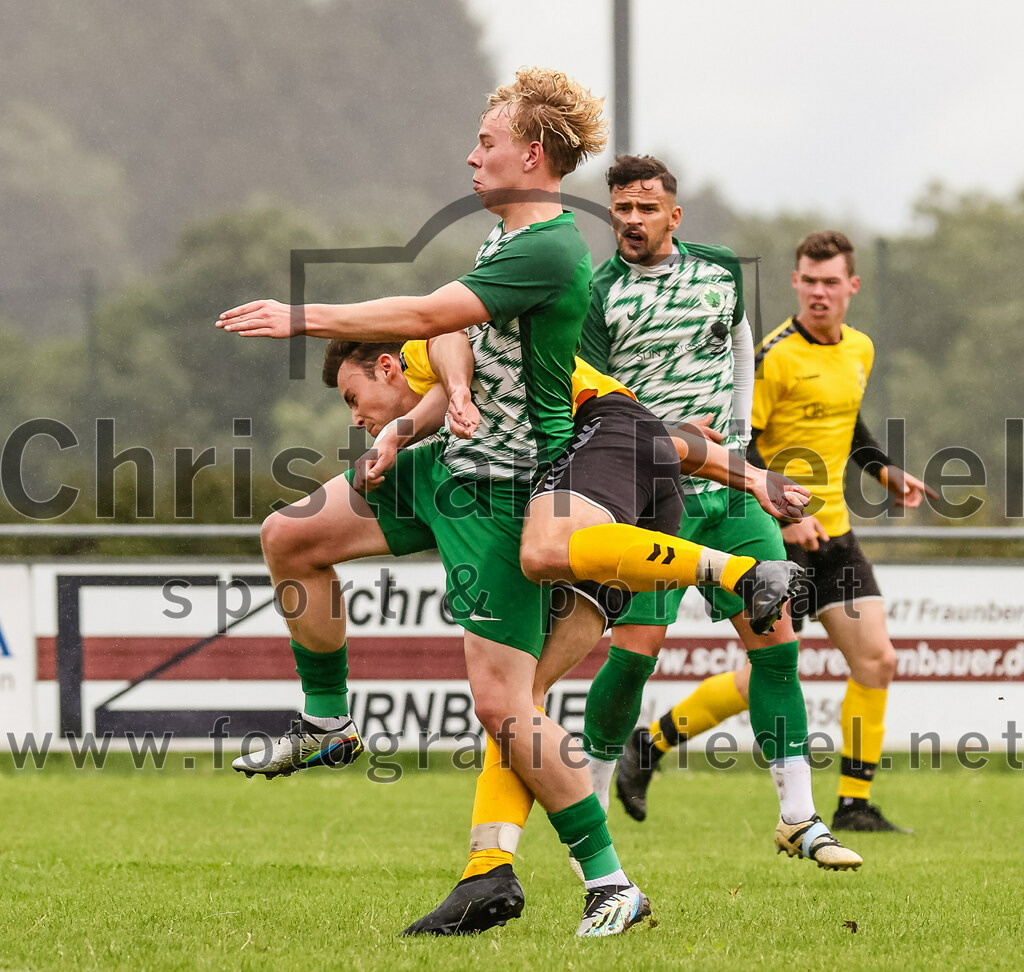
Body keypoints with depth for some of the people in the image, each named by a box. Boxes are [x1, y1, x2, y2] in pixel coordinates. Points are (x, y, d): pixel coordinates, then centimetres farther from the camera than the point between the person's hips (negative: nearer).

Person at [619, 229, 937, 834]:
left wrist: (886, 471, 13)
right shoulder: (775, 357, -14)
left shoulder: (859, 350, 10)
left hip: (833, 531, 7)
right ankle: (650, 744, 11)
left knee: (876, 660, -2)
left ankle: (855, 806, 6)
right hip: (775, 534, -7)